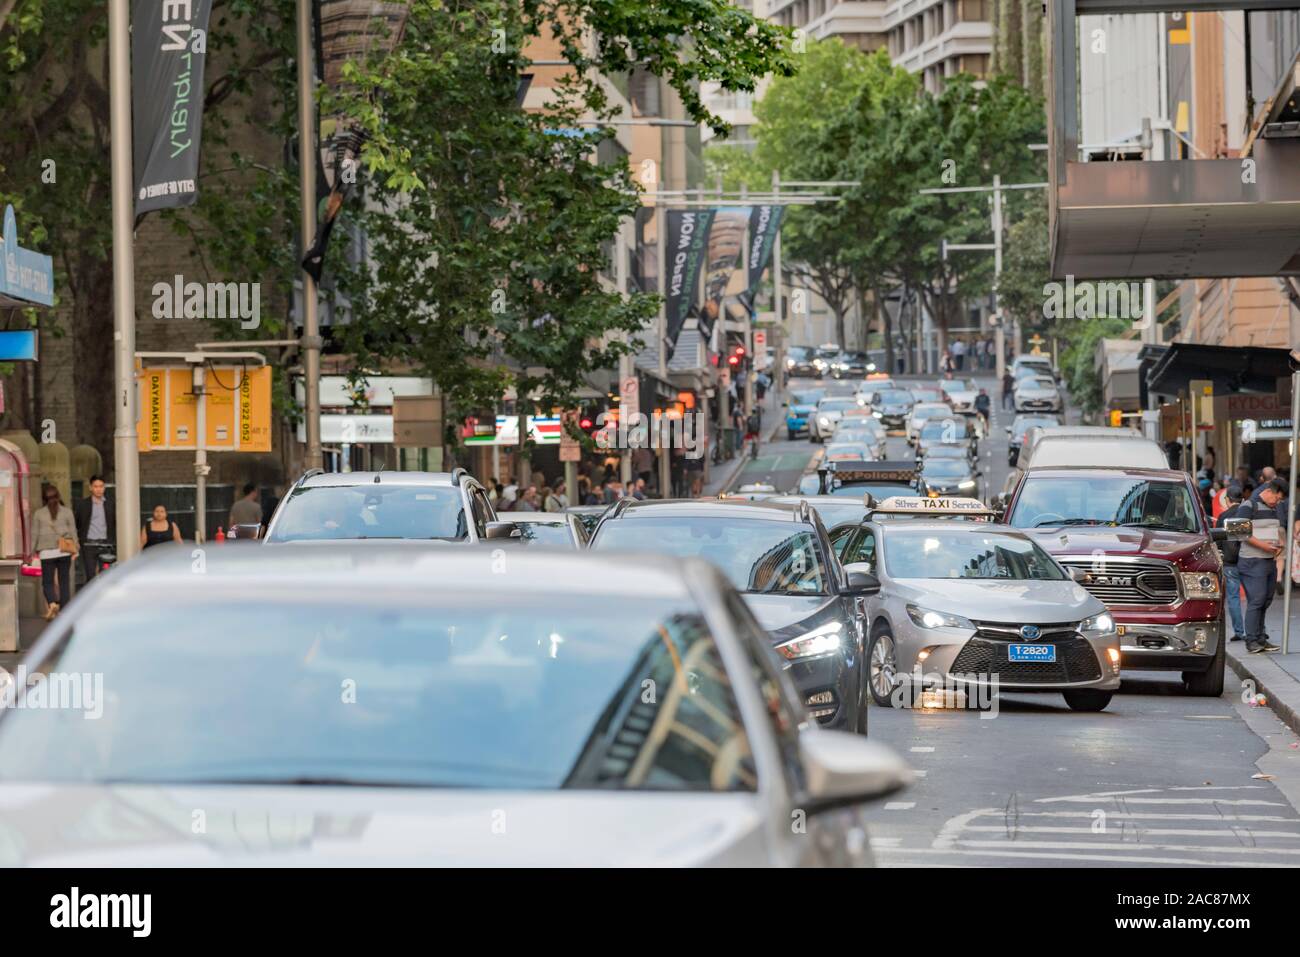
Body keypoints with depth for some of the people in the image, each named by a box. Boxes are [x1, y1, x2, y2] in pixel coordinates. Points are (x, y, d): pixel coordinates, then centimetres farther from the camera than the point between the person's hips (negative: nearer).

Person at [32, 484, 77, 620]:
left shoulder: (38, 513, 0)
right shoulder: (67, 512, 1)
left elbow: (34, 534, 3)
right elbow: (73, 532, 1)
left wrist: (32, 552, 10)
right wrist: (75, 549, 9)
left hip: (46, 552, -1)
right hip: (64, 552, 1)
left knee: (47, 582, 6)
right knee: (64, 582, 8)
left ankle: (52, 603, -19)